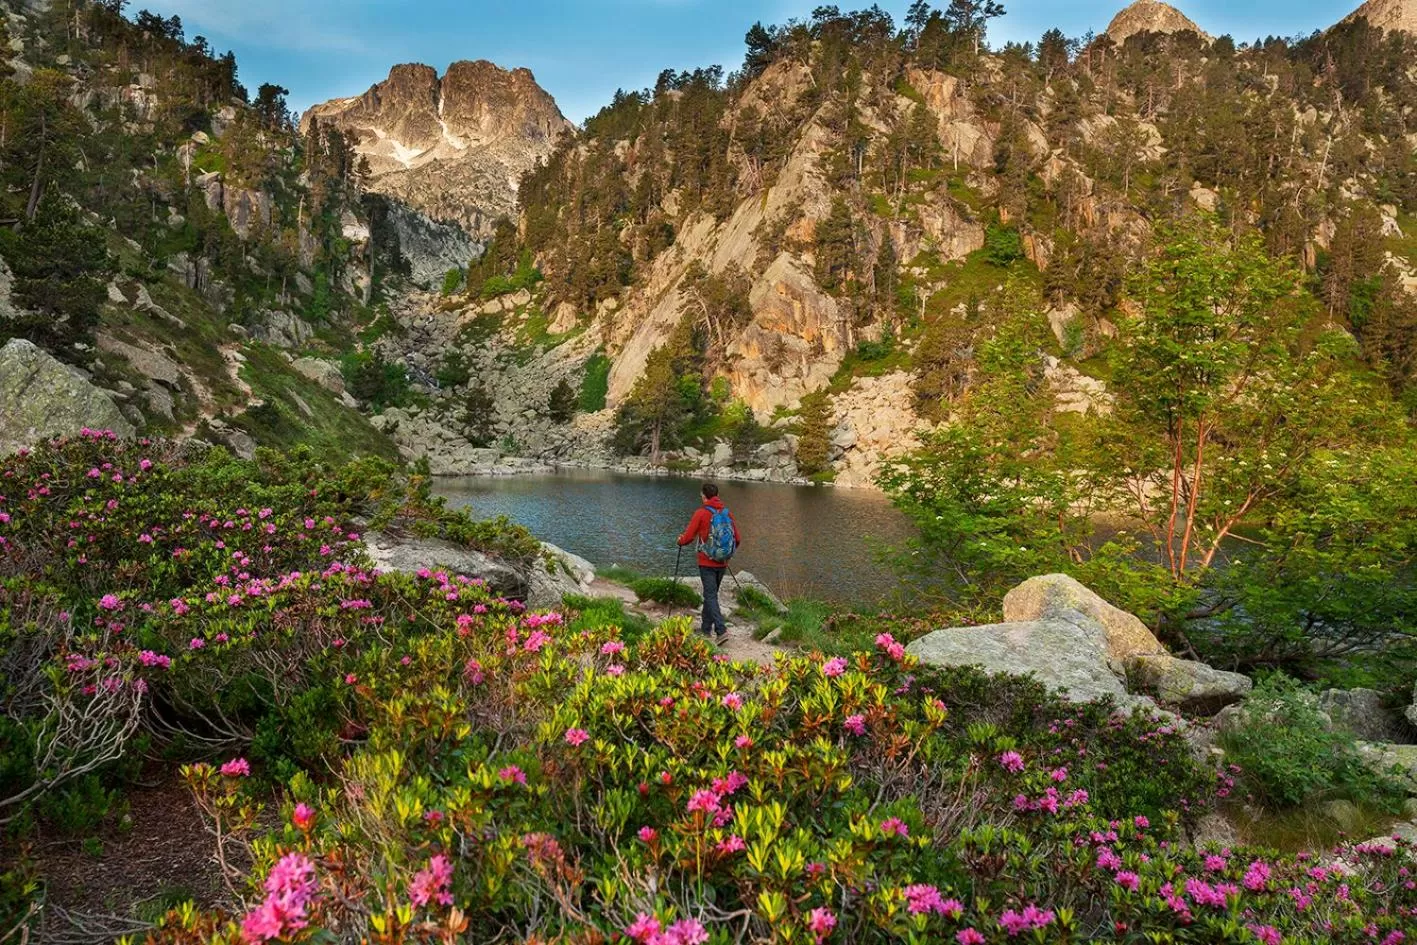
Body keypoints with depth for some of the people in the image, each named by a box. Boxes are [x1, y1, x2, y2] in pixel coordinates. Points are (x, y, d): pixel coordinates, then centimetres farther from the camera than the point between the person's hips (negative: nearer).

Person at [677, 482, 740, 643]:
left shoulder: (701, 513, -10)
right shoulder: (728, 513, 4)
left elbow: (688, 537, -10)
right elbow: (738, 539, 6)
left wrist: (680, 541, 12)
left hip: (707, 563, -5)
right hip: (722, 563, 5)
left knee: (710, 596, -4)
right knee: (710, 594, 18)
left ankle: (721, 630, -16)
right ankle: (706, 628, 25)